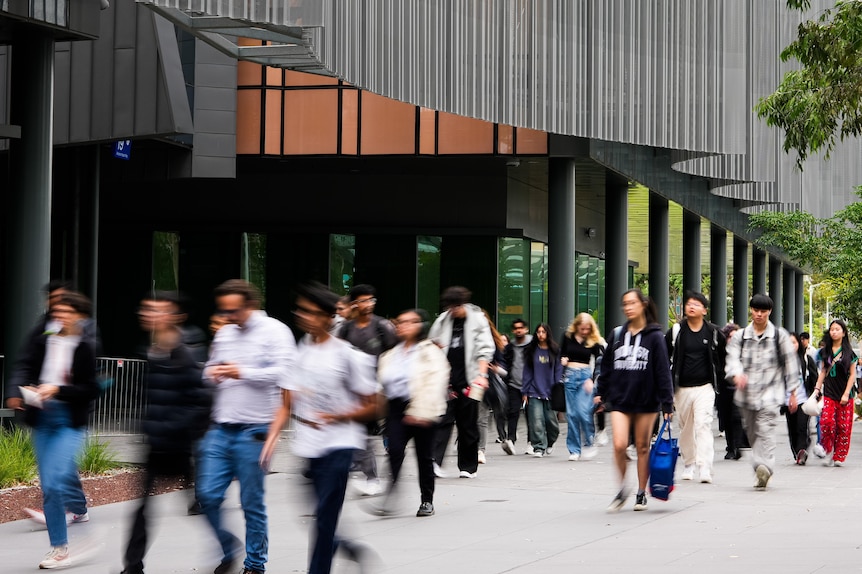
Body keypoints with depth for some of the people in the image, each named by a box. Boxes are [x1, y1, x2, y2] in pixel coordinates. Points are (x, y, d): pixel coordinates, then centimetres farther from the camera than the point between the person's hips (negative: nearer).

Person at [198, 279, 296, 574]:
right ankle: (227, 548, 23)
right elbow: (211, 369, 26)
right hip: (220, 428, 6)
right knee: (208, 495, 1)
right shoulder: (224, 333, 15)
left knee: (252, 503, 1)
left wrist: (243, 373, -20)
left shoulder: (274, 331, -5)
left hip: (253, 430, -6)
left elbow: (284, 372, -15)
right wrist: (211, 374, 2)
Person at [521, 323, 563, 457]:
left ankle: (550, 443, 29)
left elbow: (558, 371, 6)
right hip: (534, 392, 0)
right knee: (537, 422, -9)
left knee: (551, 421, 3)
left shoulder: (555, 350, 5)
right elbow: (527, 371, 7)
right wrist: (525, 391, 3)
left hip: (550, 392, 0)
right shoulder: (531, 351, 6)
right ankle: (539, 447, -3)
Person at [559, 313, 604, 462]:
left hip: (585, 375, -2)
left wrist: (591, 379, -15)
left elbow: (598, 363, -3)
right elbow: (562, 353, 18)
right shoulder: (568, 336, 6)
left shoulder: (594, 341, -1)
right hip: (570, 375, 2)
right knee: (571, 413, 1)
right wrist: (563, 359, -5)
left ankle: (589, 444, 3)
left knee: (583, 412, -16)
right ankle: (574, 450, 7)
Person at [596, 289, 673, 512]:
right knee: (619, 445, -11)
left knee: (642, 447, 6)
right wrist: (601, 393, 11)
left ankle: (641, 494, 18)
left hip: (646, 400, -2)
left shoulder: (654, 336, -3)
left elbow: (663, 371, -4)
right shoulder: (617, 334, 6)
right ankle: (622, 489, 8)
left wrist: (667, 403, -8)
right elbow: (606, 366, 13)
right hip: (619, 399, 2)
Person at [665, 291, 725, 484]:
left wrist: (718, 380, 8)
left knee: (703, 424, -14)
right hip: (682, 387, 2)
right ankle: (689, 464, 25)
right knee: (685, 428, 10)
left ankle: (705, 468, -20)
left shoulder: (713, 333, 2)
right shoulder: (676, 332, 1)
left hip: (705, 387, -2)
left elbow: (722, 358, 14)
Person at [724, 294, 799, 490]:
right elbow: (732, 358, -5)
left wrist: (792, 393, 7)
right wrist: (737, 373, -28)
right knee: (752, 433, 8)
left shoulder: (779, 336, 5)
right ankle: (763, 473, 19)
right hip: (746, 393, 3)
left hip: (770, 392, -3)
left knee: (765, 431, -19)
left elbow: (790, 364, 8)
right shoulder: (740, 336, 9)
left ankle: (764, 467, -33)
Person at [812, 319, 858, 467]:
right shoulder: (825, 351, 10)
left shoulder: (849, 352, 1)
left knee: (844, 426, -2)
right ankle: (828, 452, 0)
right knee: (826, 421, -16)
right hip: (829, 393, 1)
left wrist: (846, 394, -7)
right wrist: (817, 388, 4)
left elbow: (852, 374, 1)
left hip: (844, 394, -1)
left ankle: (839, 457, 6)